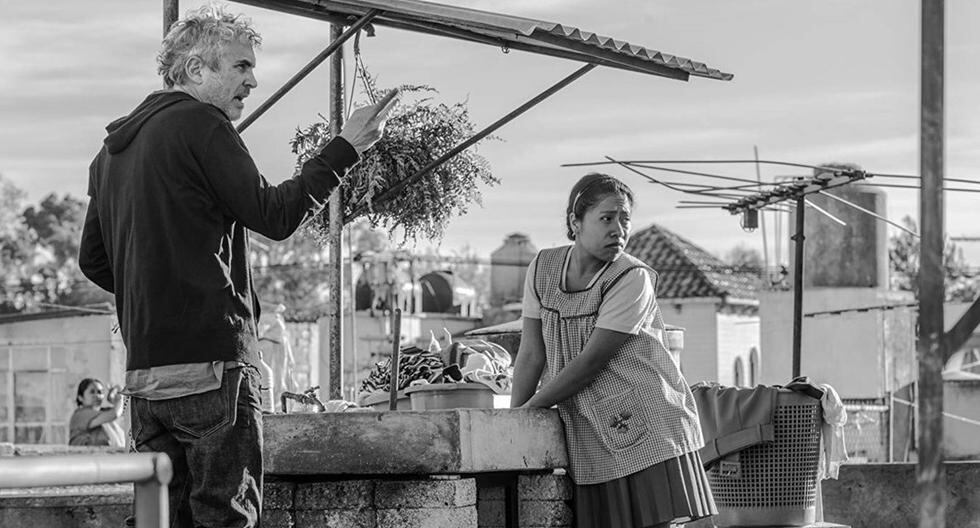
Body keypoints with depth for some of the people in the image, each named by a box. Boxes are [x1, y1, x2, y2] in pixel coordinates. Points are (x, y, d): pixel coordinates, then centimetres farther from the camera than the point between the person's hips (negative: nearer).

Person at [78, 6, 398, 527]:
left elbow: (93, 261, 20)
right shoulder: (200, 124, -9)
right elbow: (274, 215, -10)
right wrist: (345, 148, -5)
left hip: (144, 367, 8)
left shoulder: (114, 146, 17)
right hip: (210, 361, -8)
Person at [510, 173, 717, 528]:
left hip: (648, 424, -4)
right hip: (589, 435, 4)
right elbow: (531, 354, 6)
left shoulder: (633, 279, -13)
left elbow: (590, 362, -15)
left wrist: (528, 410, -10)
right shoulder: (543, 268, 3)